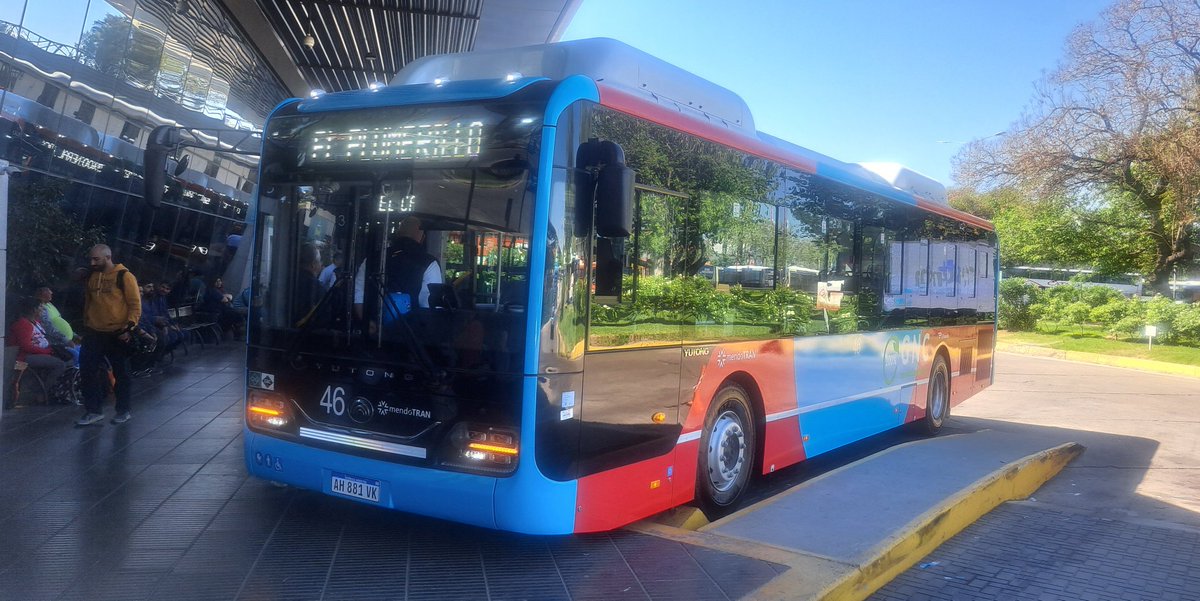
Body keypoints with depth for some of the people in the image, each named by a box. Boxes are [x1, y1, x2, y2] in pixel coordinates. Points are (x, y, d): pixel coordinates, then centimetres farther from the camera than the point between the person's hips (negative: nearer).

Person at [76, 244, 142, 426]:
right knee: (88, 371, 1)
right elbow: (87, 302, 21)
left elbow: (135, 304, -9)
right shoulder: (91, 277, 10)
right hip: (94, 333, 5)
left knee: (121, 373, 5)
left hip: (117, 334, -5)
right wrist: (86, 325, 18)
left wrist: (129, 328, -16)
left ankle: (123, 411, 17)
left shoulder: (124, 276, -8)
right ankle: (94, 411, 10)